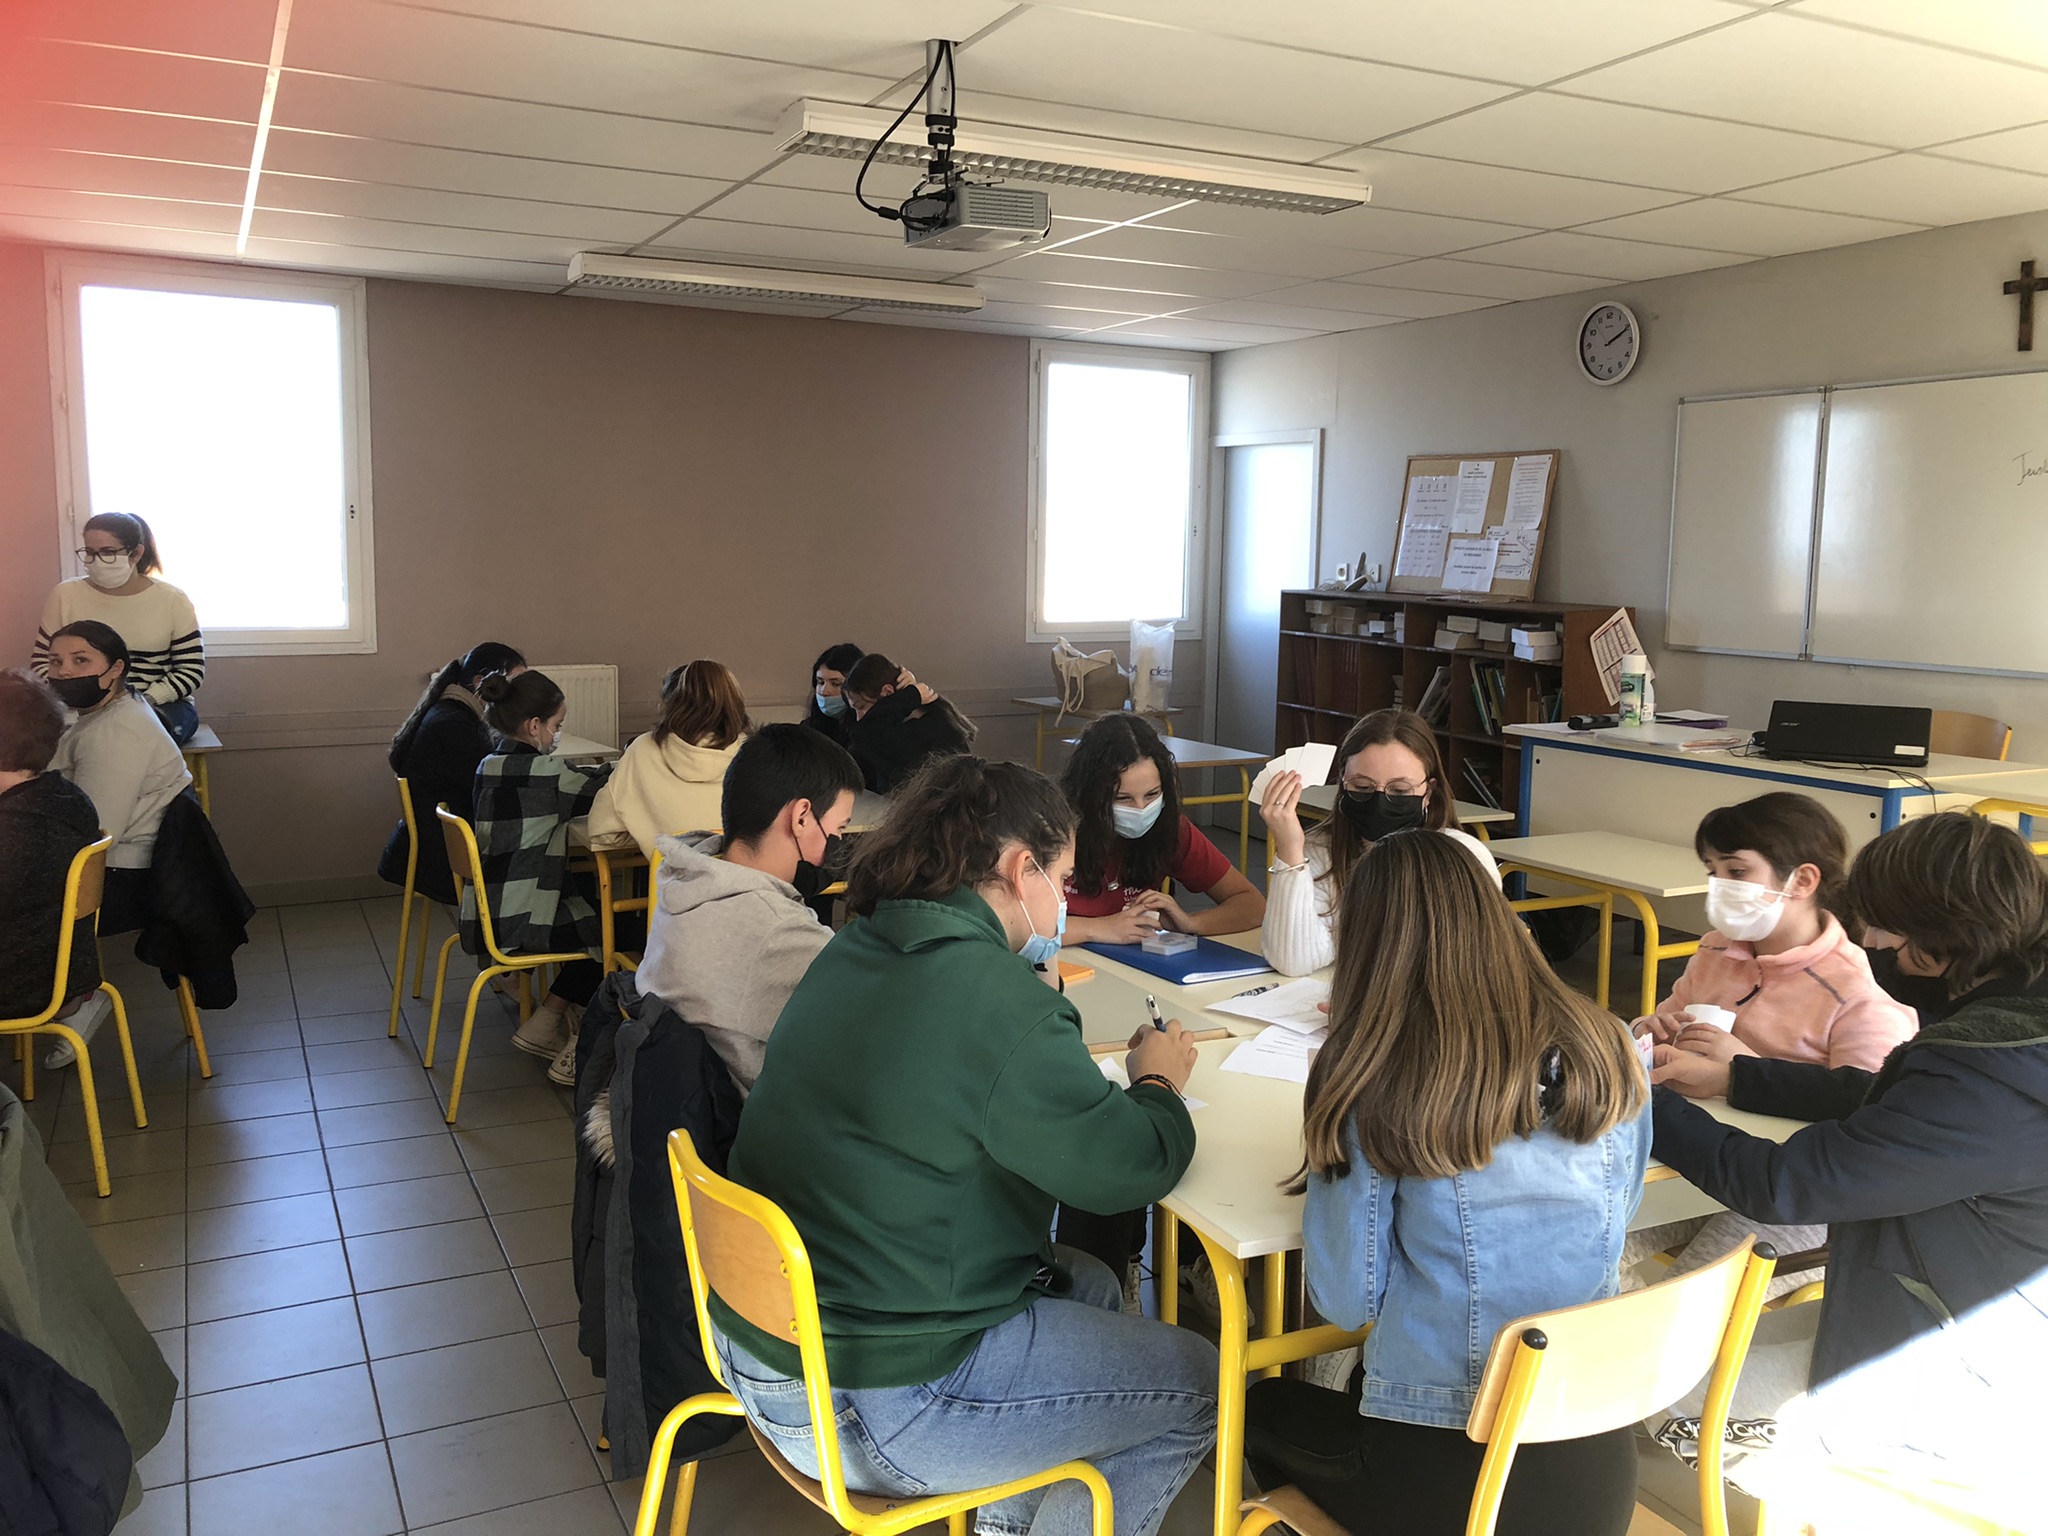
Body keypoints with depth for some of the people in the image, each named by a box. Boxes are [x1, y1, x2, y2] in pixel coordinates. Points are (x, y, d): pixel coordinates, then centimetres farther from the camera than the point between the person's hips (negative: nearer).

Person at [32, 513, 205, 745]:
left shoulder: (172, 600, 1)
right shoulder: (65, 595, 5)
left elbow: (192, 670, 1)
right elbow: (42, 661, 10)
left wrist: (145, 701, -15)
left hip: (160, 706, -1)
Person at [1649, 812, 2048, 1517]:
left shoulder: (1988, 1078, -33)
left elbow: (1781, 1185, -26)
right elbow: (1876, 1094, 12)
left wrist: (1644, 1105, -13)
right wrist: (1730, 1078, 10)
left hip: (1970, 1391, -9)